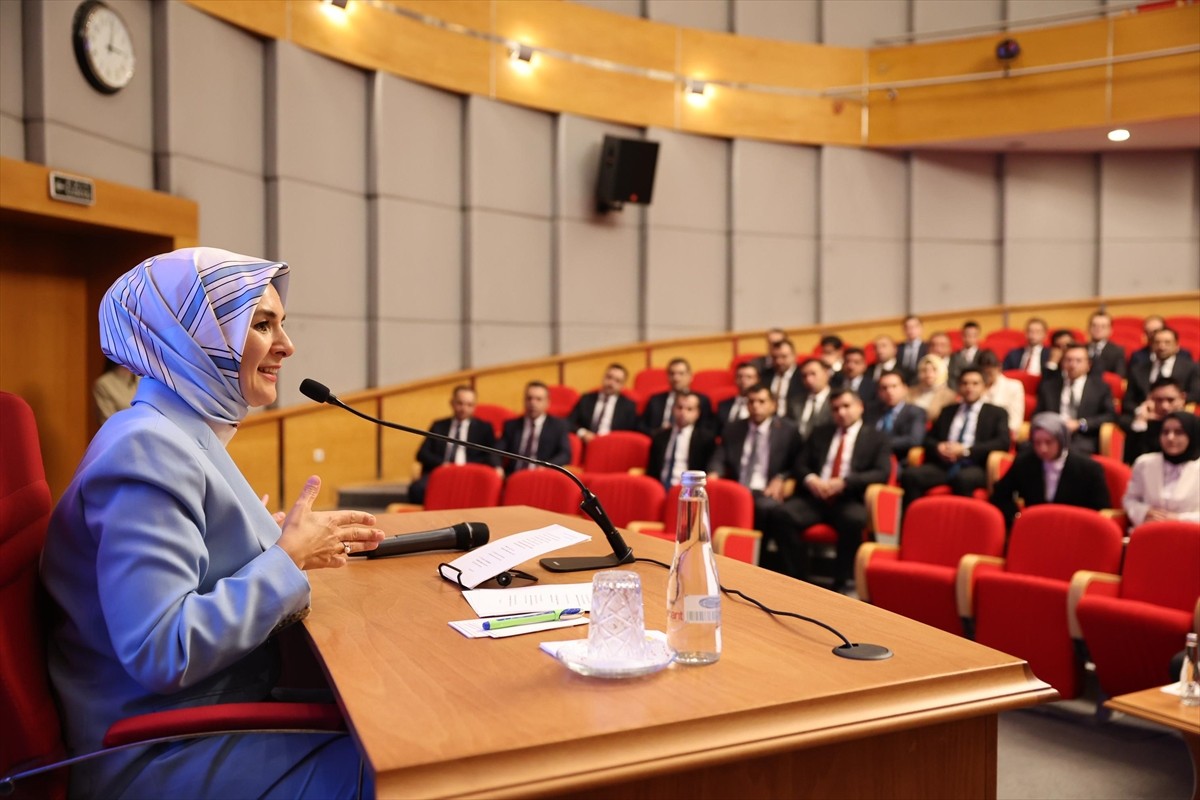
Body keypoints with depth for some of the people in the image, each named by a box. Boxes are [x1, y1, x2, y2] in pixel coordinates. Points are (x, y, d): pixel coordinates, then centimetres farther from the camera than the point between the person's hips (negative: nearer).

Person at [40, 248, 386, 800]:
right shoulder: (148, 449, -23)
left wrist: (295, 541, 0)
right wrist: (289, 560, -20)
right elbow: (160, 650, -29)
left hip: (214, 716, 9)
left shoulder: (183, 436, 8)